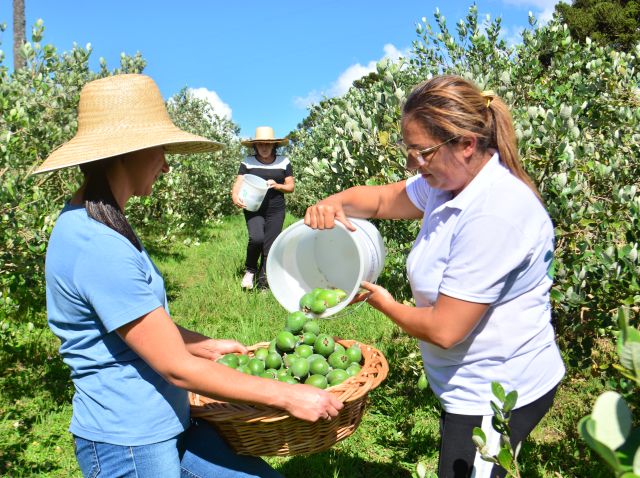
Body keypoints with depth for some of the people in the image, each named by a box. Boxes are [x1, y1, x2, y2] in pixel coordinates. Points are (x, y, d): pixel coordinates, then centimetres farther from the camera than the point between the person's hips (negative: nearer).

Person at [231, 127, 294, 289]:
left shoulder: (283, 162, 5)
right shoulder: (248, 162, 2)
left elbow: (291, 187, 8)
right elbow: (238, 183, -5)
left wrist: (277, 185, -12)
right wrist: (235, 196, -27)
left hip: (276, 212, 2)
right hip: (254, 210, -1)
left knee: (269, 248, 0)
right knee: (256, 238, -25)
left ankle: (262, 284, 13)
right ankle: (250, 270, 3)